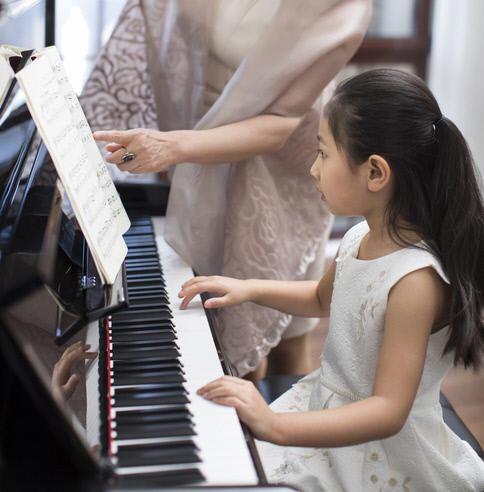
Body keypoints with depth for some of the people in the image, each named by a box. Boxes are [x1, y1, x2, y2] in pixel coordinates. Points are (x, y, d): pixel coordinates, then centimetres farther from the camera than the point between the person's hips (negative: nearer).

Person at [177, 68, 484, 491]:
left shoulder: (416, 280, -29)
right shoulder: (360, 239, -3)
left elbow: (389, 411, -32)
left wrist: (277, 426, -41)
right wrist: (249, 289, 8)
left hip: (384, 457, -7)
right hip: (327, 405, 7)